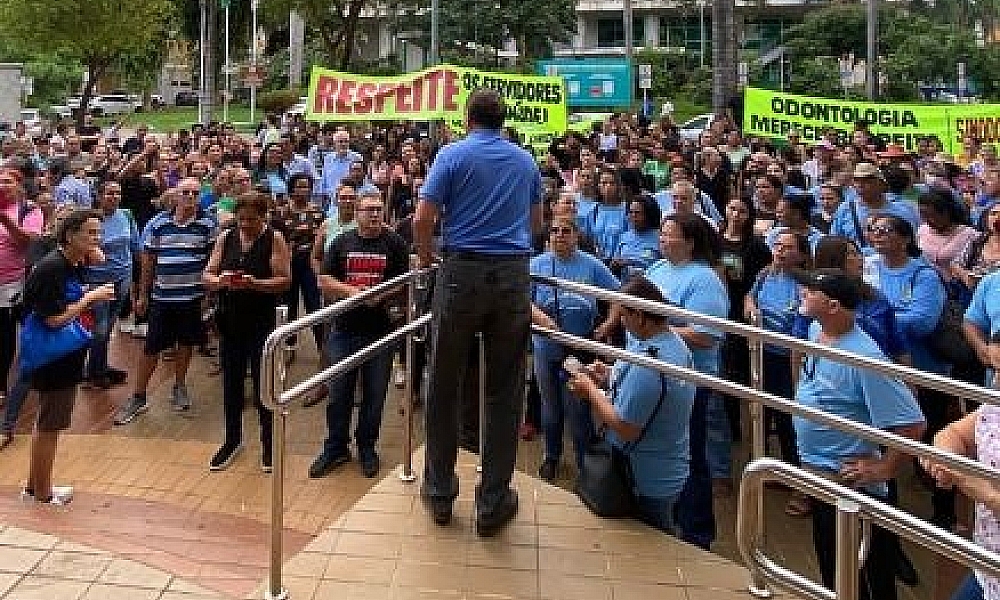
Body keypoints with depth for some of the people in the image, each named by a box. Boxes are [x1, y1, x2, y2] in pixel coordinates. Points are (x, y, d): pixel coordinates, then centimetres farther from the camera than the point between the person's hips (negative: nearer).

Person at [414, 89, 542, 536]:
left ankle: (440, 492, 20)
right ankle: (493, 502, 12)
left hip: (463, 273, -2)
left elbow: (422, 220, -6)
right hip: (514, 276, 3)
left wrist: (425, 258, 12)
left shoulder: (453, 155, 1)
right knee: (504, 391, 6)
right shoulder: (526, 162, 13)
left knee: (444, 386, 10)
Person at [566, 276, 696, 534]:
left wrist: (590, 389, -16)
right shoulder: (674, 342, 1)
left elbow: (625, 429, -28)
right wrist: (610, 376, 3)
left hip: (646, 483, -9)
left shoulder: (647, 365, -32)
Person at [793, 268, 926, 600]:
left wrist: (883, 470, -19)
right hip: (817, 476, 8)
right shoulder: (816, 332, -3)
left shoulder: (863, 357, -29)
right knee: (831, 571, 27)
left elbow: (911, 424, -28)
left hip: (849, 485, -8)